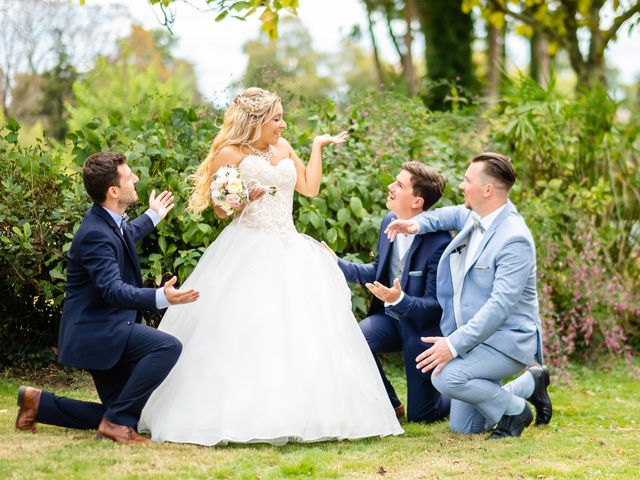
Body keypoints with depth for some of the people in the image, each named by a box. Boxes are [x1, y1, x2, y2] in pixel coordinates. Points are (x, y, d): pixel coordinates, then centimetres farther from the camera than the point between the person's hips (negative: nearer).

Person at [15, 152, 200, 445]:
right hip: (97, 330, -10)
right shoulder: (95, 234, -23)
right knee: (167, 347, -28)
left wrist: (153, 216, 46)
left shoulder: (109, 222, 7)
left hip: (104, 330, 10)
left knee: (121, 415, 14)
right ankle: (117, 421, -19)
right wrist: (161, 297, -48)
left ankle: (39, 403, 19)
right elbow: (113, 291, -34)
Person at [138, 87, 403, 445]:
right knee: (244, 335, -13)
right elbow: (218, 208, -2)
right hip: (248, 251, -6)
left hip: (288, 251, 6)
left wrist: (318, 146, 14)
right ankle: (239, 416, -9)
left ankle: (297, 413, 4)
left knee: (301, 331, -2)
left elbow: (310, 188, 11)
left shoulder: (284, 148, 16)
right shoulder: (230, 153, -2)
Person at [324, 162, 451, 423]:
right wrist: (338, 264, 0)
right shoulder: (389, 222, -4)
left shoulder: (439, 242, -26)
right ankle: (389, 405, -1)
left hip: (422, 328, -6)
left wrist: (399, 300, -39)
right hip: (390, 317, 6)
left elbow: (436, 306, -22)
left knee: (420, 415, 0)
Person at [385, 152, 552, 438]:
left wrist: (455, 344, -35)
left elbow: (501, 304, -30)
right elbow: (455, 215, 28)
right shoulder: (475, 217, 3)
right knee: (463, 427, 14)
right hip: (475, 338, 9)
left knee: (446, 376, -32)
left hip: (507, 340, -9)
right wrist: (417, 224, 7)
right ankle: (530, 383, 29)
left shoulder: (514, 239, -24)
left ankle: (515, 410, -8)